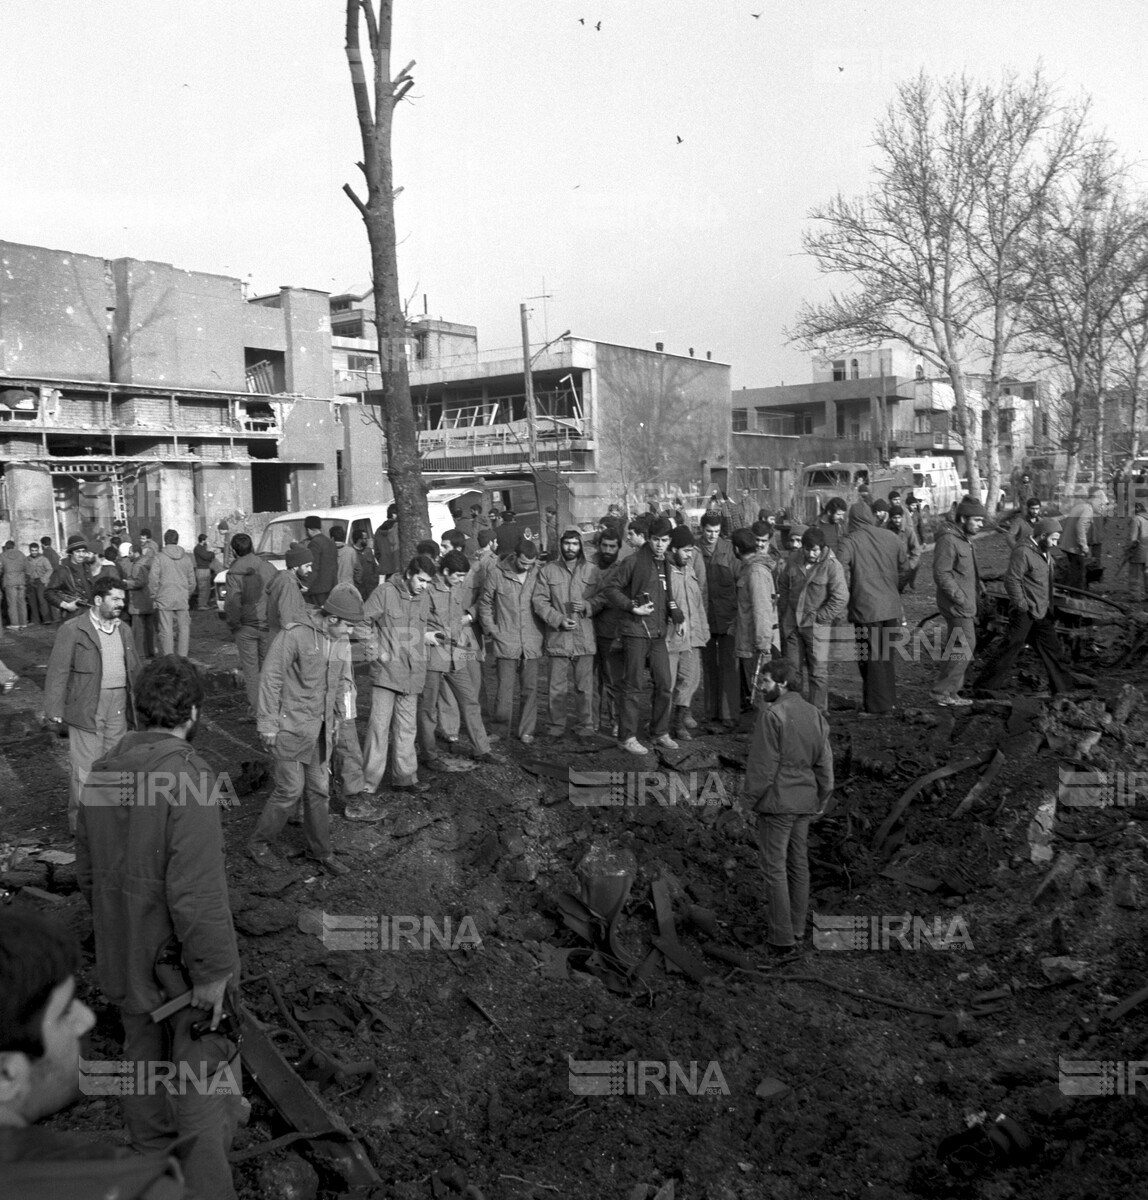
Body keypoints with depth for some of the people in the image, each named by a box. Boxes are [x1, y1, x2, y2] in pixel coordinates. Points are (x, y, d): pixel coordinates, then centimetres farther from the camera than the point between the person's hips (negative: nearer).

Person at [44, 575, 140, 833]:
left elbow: (134, 668, 19)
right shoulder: (72, 630, -8)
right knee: (85, 767, -1)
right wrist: (54, 710, -13)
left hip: (118, 705, 6)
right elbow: (58, 671, -9)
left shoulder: (123, 630, 12)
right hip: (86, 708, -6)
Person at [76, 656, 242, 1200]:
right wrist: (213, 971, -19)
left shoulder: (102, 772, -1)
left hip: (122, 956, 8)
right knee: (204, 1077, 7)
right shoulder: (188, 776, -25)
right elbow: (197, 891, -27)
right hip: (178, 960, -7)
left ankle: (151, 1152, 44)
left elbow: (87, 871, 9)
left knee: (144, 1053, 25)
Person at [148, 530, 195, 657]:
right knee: (183, 628, 8)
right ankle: (182, 656, 9)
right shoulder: (186, 558, 6)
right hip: (182, 599, 3)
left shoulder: (159, 557, -5)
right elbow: (192, 580, 10)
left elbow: (153, 579, -7)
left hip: (164, 599, -3)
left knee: (166, 629, 1)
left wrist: (153, 596, 3)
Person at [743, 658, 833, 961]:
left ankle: (783, 941, 0)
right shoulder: (814, 714, 7)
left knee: (775, 868, -2)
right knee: (799, 864, 15)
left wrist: (751, 797, -5)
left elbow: (763, 763, -16)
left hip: (776, 801, -7)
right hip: (805, 802, 7)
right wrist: (822, 800, 17)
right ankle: (797, 930, 24)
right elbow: (825, 762, 10)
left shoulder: (772, 714, -16)